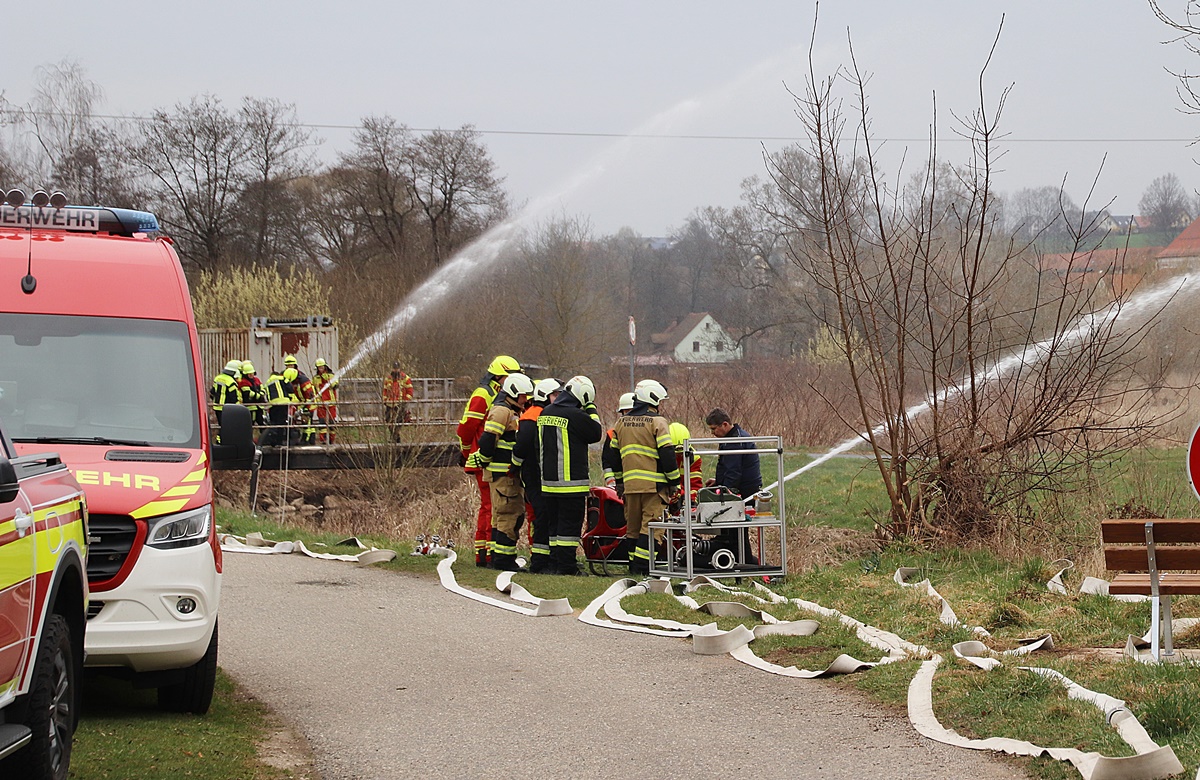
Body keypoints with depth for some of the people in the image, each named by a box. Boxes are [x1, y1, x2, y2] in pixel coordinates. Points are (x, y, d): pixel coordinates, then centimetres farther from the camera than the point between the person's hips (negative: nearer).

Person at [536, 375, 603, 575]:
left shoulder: (545, 414, 10)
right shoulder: (576, 416, -15)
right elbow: (596, 433, -1)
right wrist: (591, 410, 8)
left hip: (548, 481, 7)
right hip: (571, 482, -7)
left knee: (554, 524, 12)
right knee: (570, 524, -3)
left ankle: (555, 563, 14)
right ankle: (567, 565, -5)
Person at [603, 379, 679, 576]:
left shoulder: (621, 423, 15)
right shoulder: (657, 422, -5)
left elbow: (613, 456, 18)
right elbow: (667, 454, -9)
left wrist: (619, 480, 25)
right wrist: (674, 482, -3)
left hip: (630, 484, 6)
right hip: (654, 484, -6)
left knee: (633, 525, 13)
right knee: (650, 524, -6)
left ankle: (633, 565, 14)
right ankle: (642, 566, -13)